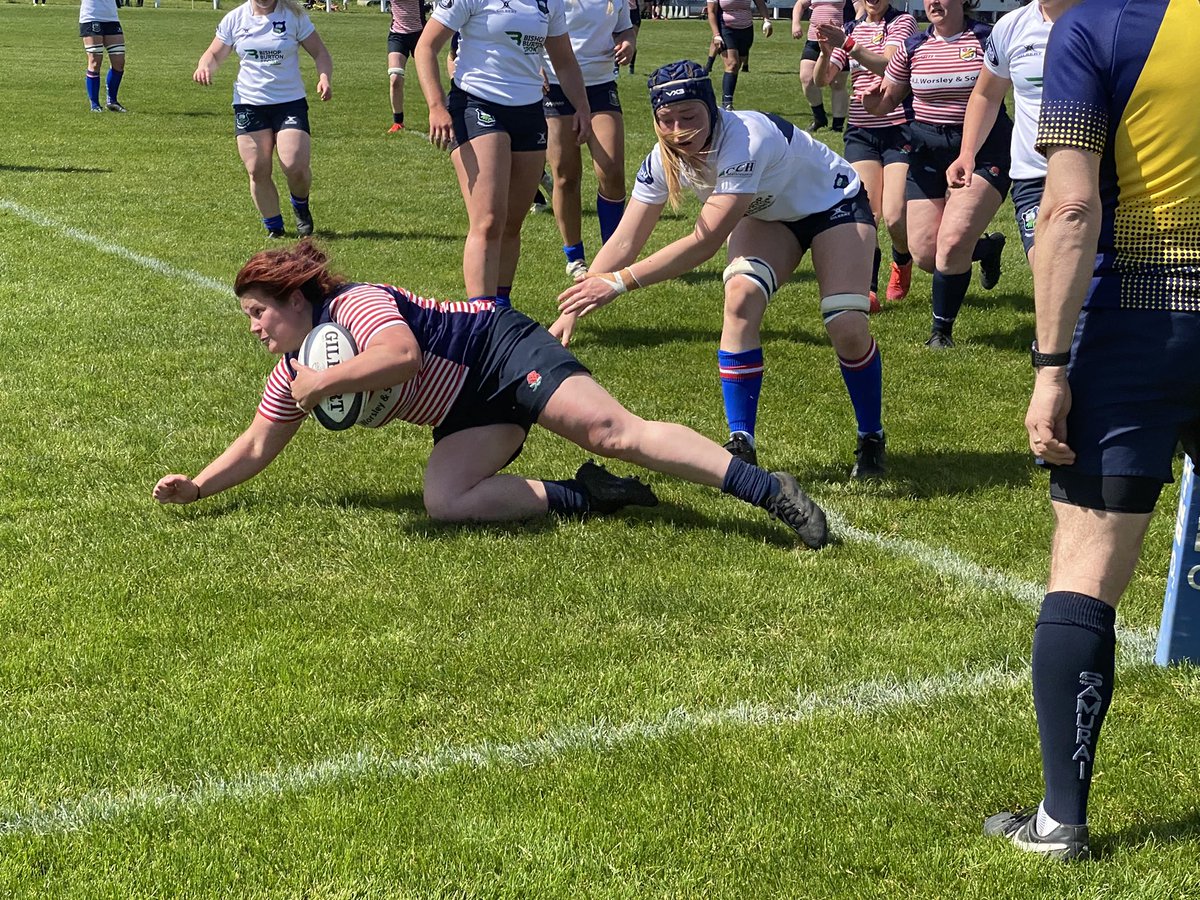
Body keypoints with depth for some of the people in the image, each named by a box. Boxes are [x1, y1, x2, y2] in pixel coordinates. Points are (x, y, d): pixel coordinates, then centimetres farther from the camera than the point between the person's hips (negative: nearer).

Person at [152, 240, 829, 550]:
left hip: (504, 350, -8)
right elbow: (258, 446, 22)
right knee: (444, 501, -20)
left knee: (616, 432, -26)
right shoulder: (293, 372, 12)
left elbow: (402, 354, -35)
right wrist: (197, 487, 11)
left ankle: (770, 490, -32)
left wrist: (325, 382, -25)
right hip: (469, 409, 8)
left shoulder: (354, 303, -16)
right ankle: (585, 497, -14)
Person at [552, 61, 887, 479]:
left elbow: (706, 240, -44)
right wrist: (571, 311, -26)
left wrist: (619, 282, -45)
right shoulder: (665, 158, -20)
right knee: (741, 297, -23)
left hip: (835, 204, -5)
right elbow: (624, 242, -18)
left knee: (847, 327, -20)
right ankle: (741, 445, -16)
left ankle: (872, 441, 7)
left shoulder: (746, 140, -40)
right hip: (769, 214, 5)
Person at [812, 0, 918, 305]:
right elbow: (821, 79, 3)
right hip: (860, 132, 3)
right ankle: (867, 289, -9)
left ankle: (902, 262, 23)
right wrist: (826, 51, -18)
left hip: (899, 129, -3)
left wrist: (847, 45, -31)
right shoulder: (849, 29, 13)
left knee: (895, 217, -9)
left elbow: (887, 65, -19)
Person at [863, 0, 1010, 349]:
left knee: (952, 244, -18)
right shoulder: (913, 47, 6)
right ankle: (988, 247, 34)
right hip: (927, 152, 4)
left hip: (983, 152, -4)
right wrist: (872, 102, -12)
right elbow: (885, 103, 11)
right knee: (924, 254, 0)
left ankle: (942, 330, 5)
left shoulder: (988, 39, -4)